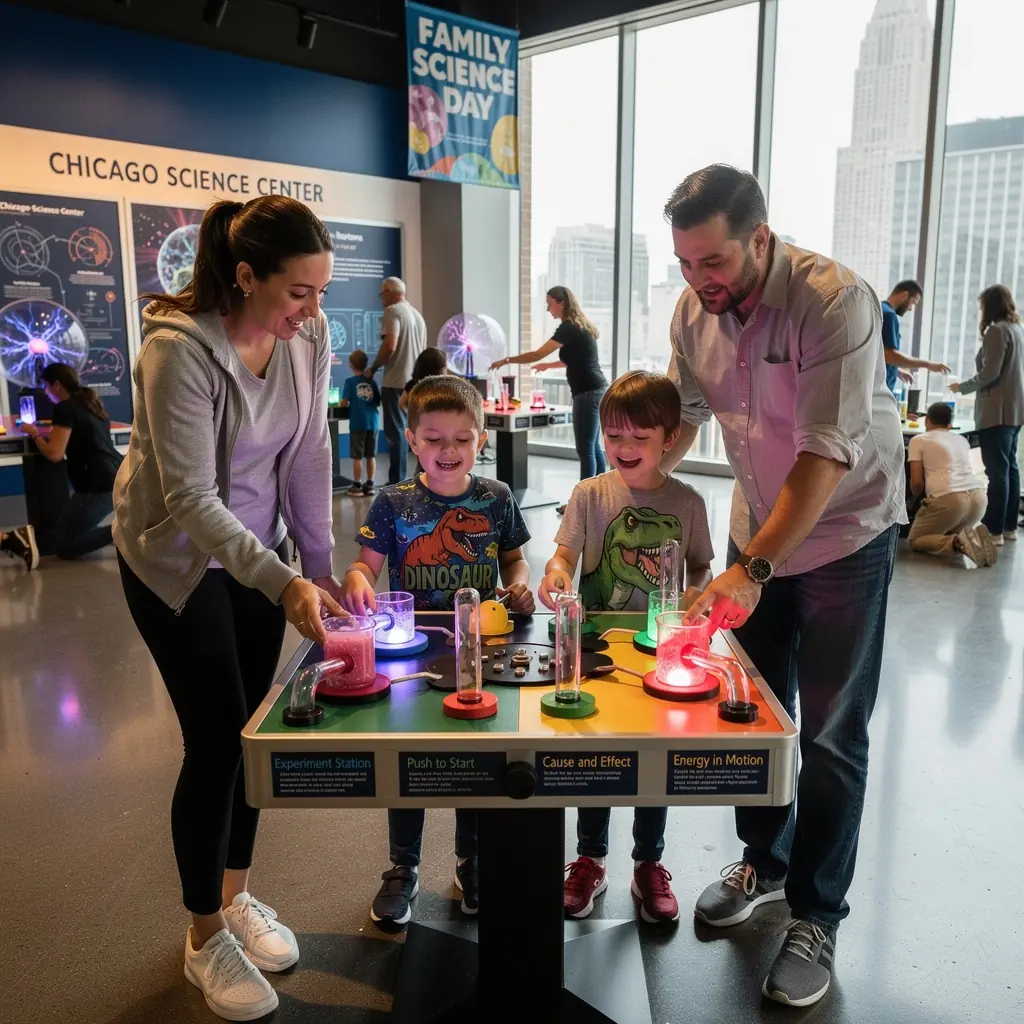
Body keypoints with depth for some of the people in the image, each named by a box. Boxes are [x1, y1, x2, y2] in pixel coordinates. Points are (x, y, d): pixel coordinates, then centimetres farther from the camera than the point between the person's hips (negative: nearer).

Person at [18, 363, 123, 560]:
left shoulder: (65, 408, -8)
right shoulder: (91, 402, 18)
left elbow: (54, 454, -13)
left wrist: (34, 434, 4)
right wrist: (55, 432, 24)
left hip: (101, 486, -9)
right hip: (119, 478, 9)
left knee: (63, 545, 1)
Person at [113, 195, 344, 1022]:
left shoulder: (307, 336, -9)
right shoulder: (178, 350, -27)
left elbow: (309, 456, -4)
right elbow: (190, 500, -28)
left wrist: (321, 566, -5)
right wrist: (284, 584, -36)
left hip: (256, 549, 6)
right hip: (177, 557, -5)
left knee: (254, 727, 9)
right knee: (217, 741, -3)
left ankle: (236, 897, 32)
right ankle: (205, 940, 19)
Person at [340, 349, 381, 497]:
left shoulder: (350, 382, -7)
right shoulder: (372, 381, 4)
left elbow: (343, 403, -10)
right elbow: (378, 403, 10)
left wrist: (346, 404, 12)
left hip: (357, 424, -4)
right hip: (372, 423, 4)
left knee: (357, 457, 3)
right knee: (371, 456, 10)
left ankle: (357, 486, 8)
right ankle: (369, 485, 16)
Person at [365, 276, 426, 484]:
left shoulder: (393, 311, -8)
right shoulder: (418, 314, 17)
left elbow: (389, 347, -18)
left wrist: (373, 369, -6)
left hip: (396, 382, -8)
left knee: (396, 432, -5)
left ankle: (397, 483, -4)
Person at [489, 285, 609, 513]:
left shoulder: (569, 328, -13)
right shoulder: (580, 327, 16)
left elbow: (537, 354, -15)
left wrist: (506, 360, -8)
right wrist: (549, 365, 25)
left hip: (588, 393, -10)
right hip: (596, 391, 10)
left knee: (586, 449, -6)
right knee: (594, 448, 13)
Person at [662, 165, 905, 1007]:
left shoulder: (835, 302, -26)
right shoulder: (694, 310, -8)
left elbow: (828, 453, -31)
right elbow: (685, 414, 2)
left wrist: (753, 569, -37)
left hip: (844, 534, -5)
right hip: (757, 530, 5)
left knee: (831, 736, 2)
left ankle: (816, 918, 20)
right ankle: (764, 863, 37)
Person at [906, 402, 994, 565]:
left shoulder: (918, 440, 8)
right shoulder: (962, 440, 25)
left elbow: (916, 482, 1)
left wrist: (920, 495, 23)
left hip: (948, 499, -6)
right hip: (978, 497, 6)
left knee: (915, 540, 14)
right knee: (952, 531, 33)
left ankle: (956, 543, -16)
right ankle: (974, 539, -2)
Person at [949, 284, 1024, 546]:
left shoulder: (997, 330, -12)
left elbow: (990, 373, -16)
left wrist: (961, 387, -3)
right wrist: (972, 390, 21)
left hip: (997, 411, -9)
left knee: (997, 471, -8)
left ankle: (994, 530, -6)